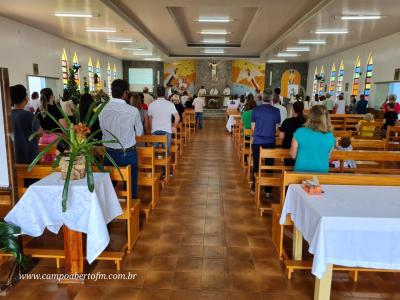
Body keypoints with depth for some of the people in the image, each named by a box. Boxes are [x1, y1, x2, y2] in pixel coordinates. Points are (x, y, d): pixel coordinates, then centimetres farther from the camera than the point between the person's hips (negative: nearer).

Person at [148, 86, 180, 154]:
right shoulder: (170, 104, -6)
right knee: (167, 150, 9)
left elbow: (150, 119, 10)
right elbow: (177, 118, -9)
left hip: (155, 131, 1)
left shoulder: (151, 105, 0)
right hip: (167, 131, -1)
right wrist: (174, 126, 7)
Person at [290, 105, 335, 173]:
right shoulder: (330, 136, -6)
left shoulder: (300, 132, -14)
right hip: (322, 172, 2)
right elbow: (328, 157, 7)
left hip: (301, 171, -2)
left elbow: (293, 155, -4)